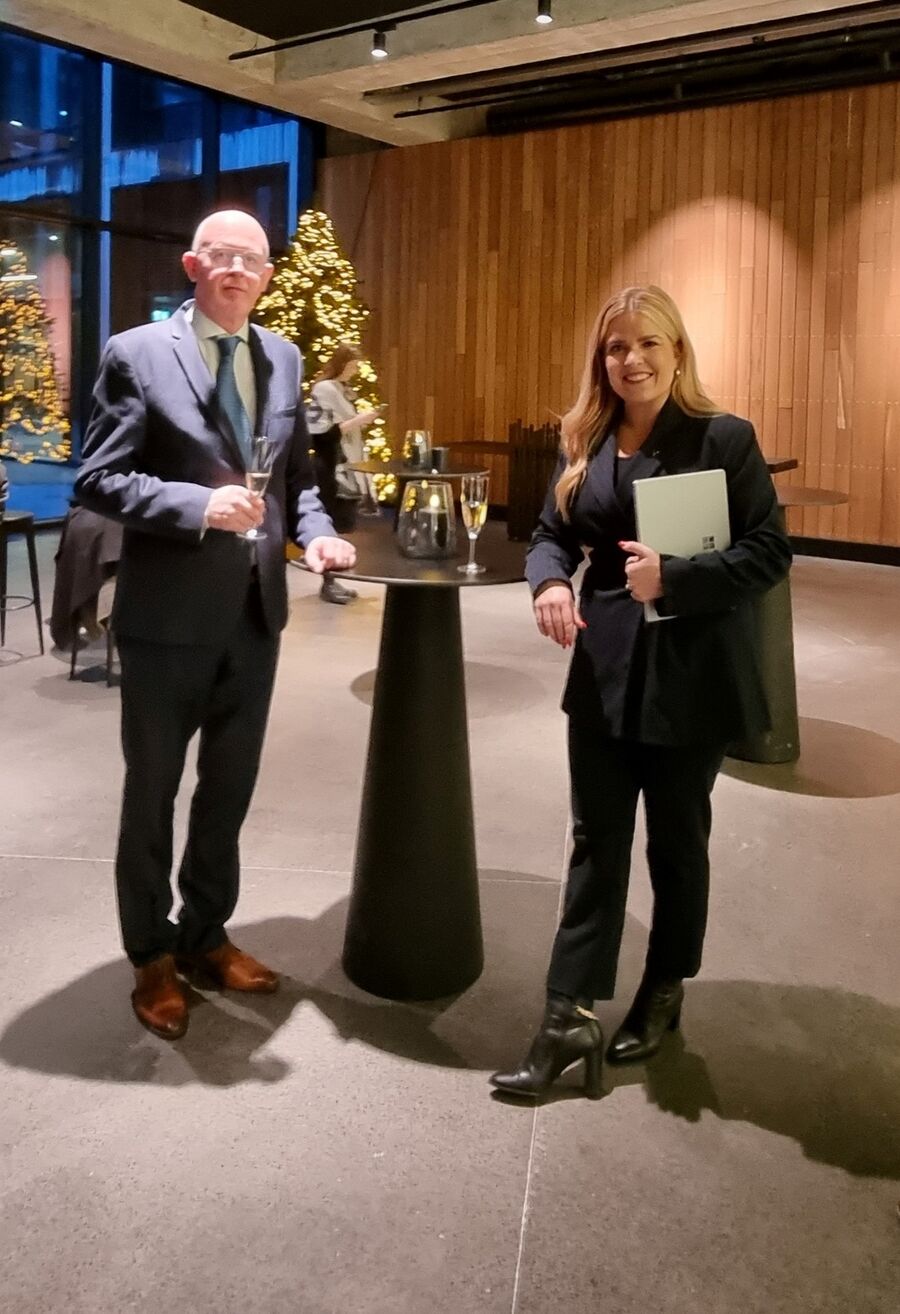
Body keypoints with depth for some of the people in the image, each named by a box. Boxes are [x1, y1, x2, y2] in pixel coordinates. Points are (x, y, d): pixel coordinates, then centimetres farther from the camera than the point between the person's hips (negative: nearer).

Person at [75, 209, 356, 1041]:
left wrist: (314, 530, -6)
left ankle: (206, 936, 37)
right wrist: (200, 506, -24)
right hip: (168, 614, -5)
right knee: (152, 793, 11)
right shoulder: (137, 353, -7)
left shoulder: (283, 358, 9)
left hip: (254, 611, 5)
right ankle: (153, 956, 30)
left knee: (229, 789, 17)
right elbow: (97, 481, -12)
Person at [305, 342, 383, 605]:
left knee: (340, 525, 10)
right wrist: (357, 420, -19)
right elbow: (321, 432, -20)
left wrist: (363, 419, 7)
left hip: (347, 466, 9)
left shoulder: (343, 389, 14)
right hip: (332, 469, -9)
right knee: (331, 525, -5)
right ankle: (327, 584, 2)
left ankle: (332, 580, 16)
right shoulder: (324, 390, -13)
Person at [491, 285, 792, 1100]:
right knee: (596, 844, 6)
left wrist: (674, 577, -24)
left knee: (676, 841, 12)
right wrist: (550, 581, -13)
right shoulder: (584, 443, 7)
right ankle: (570, 1018, 13)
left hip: (691, 676, -4)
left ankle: (664, 995, 33)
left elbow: (770, 550, -12)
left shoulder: (723, 438, -9)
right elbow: (553, 533, 10)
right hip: (605, 672, 4)